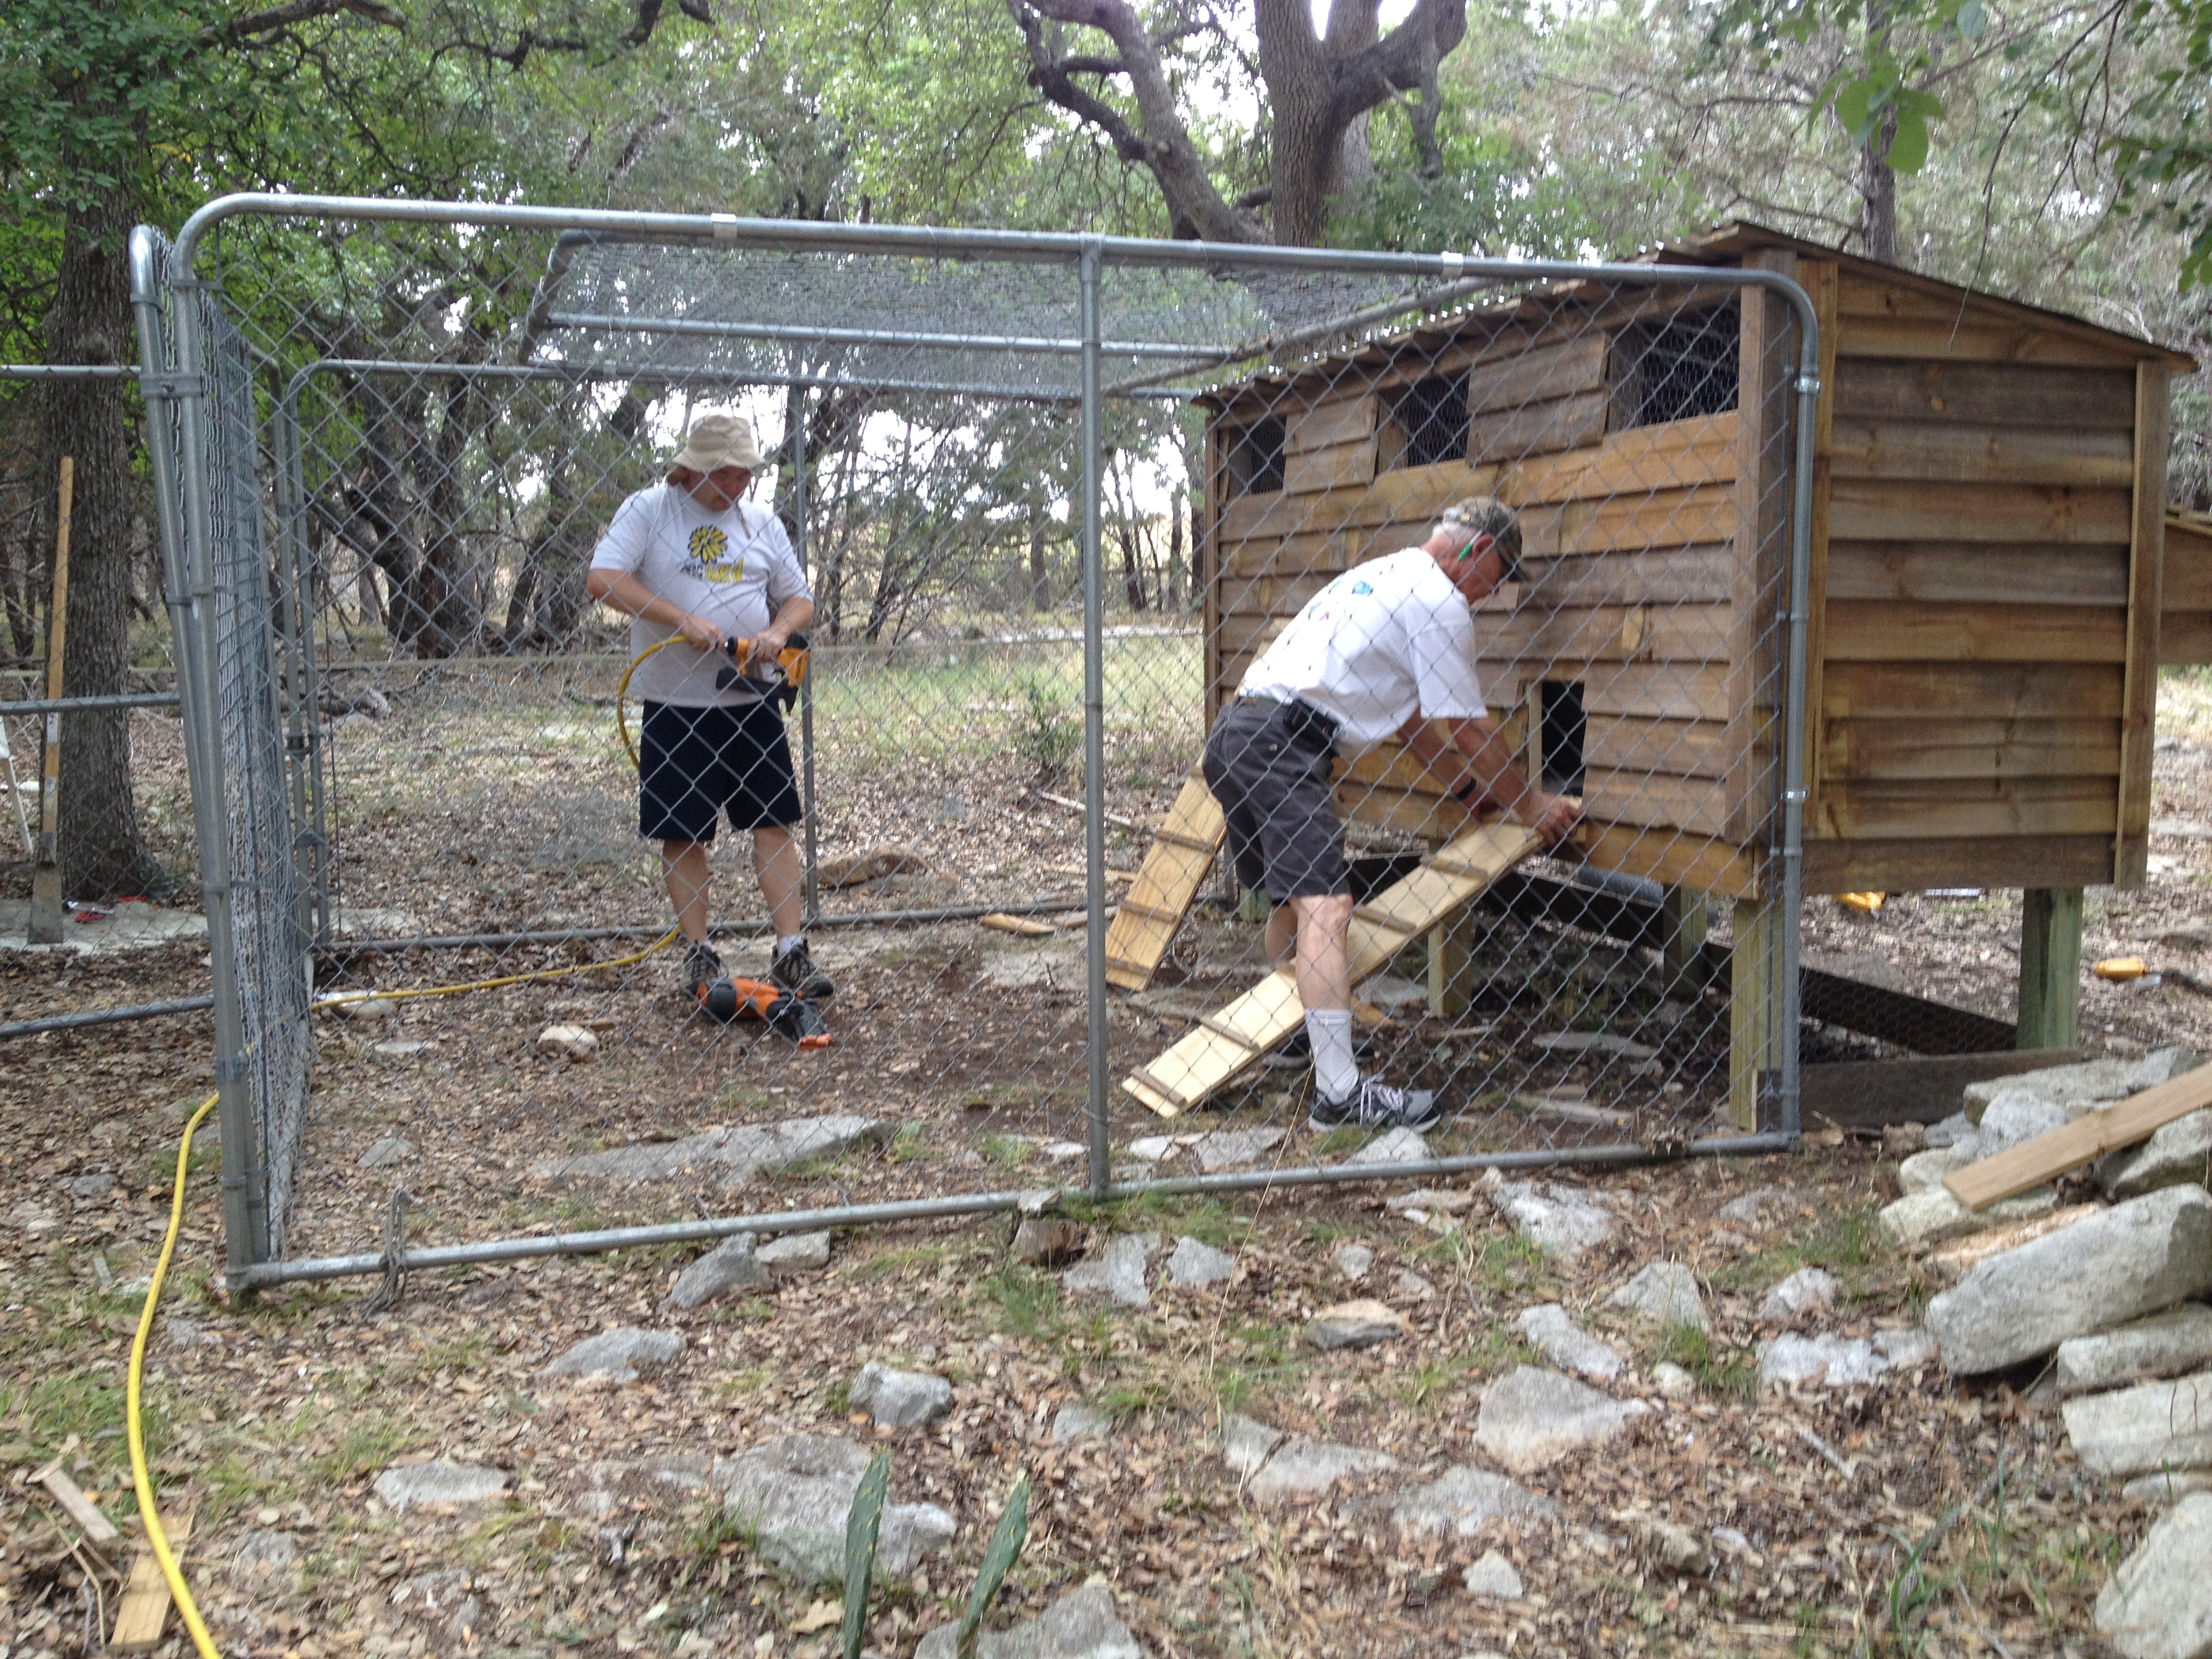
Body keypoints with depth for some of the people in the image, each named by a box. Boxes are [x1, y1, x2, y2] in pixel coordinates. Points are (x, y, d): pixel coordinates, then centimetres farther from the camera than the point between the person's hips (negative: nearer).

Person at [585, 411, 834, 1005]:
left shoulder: (762, 524, 10)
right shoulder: (647, 510, -3)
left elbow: (799, 599, 14)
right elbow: (602, 580, -15)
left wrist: (778, 631, -9)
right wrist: (682, 621, -21)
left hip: (752, 703, 3)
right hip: (675, 706, -3)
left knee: (774, 823, 2)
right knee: (682, 833, 4)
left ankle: (791, 952, 6)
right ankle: (699, 955, 16)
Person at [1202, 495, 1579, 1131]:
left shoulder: (1384, 576, 28)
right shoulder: (1440, 601, -2)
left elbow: (1408, 716, 35)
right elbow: (1471, 729, 2)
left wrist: (1466, 786, 39)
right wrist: (1530, 803, 15)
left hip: (1233, 733, 11)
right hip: (1282, 742, -11)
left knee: (1292, 898, 22)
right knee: (1325, 905, -17)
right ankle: (1341, 1092, -22)